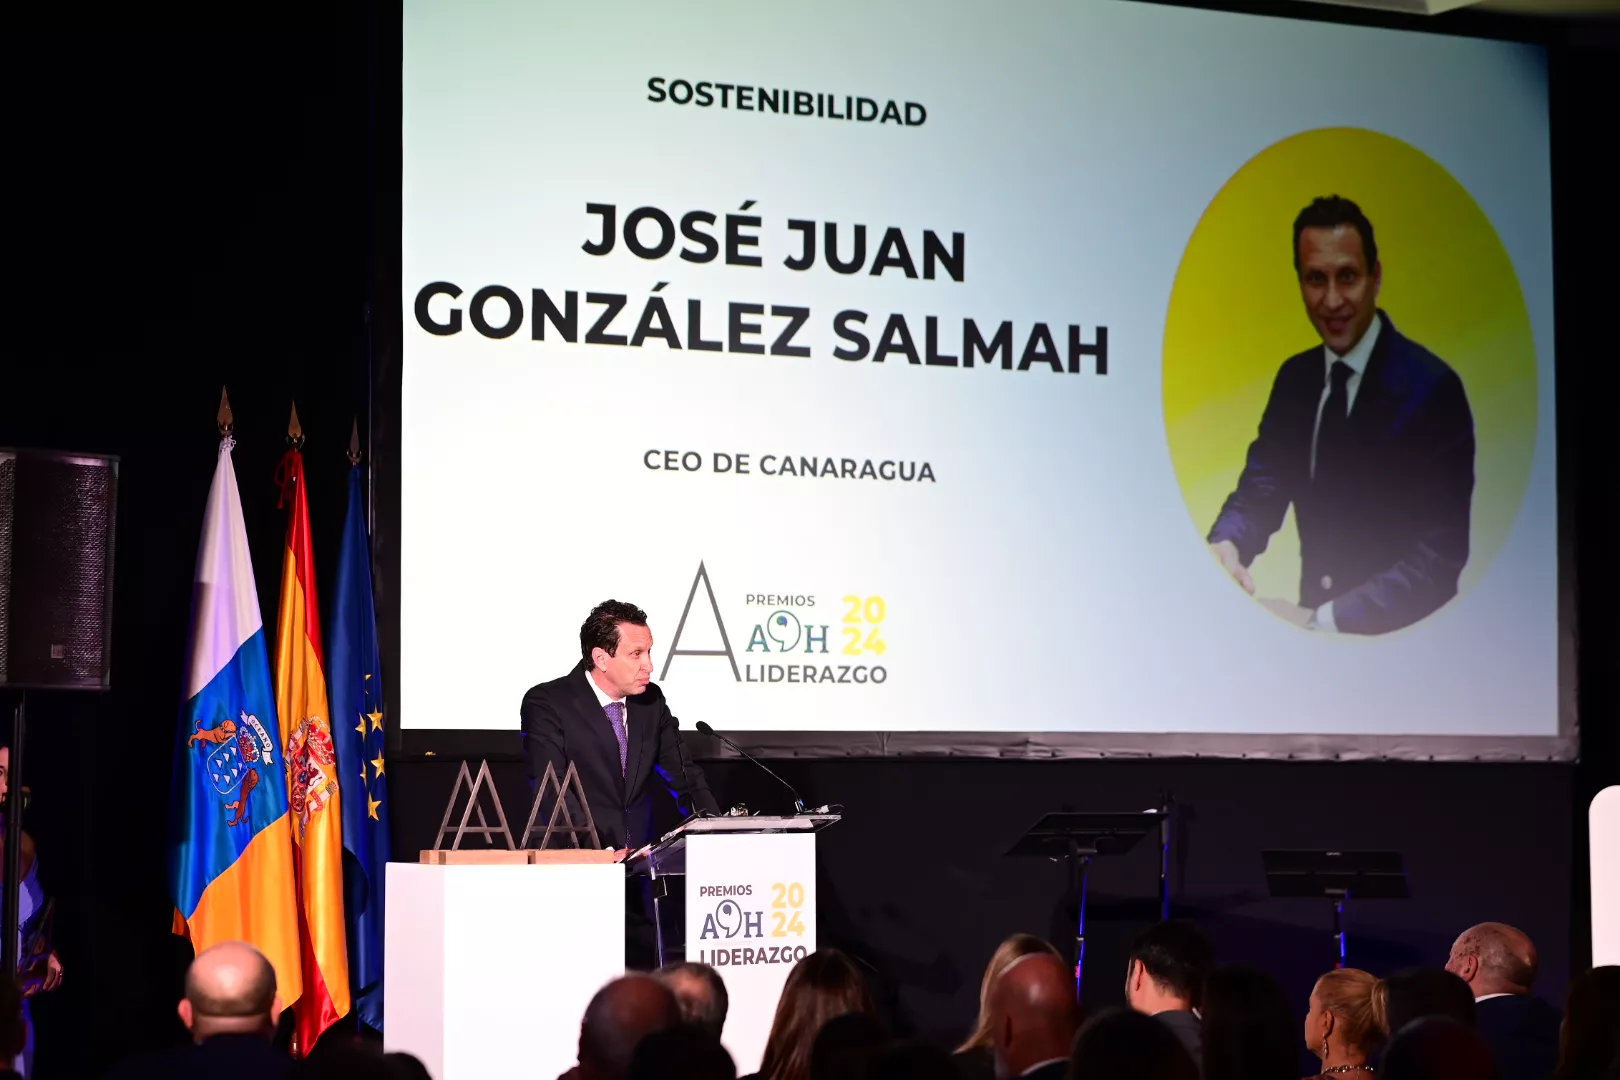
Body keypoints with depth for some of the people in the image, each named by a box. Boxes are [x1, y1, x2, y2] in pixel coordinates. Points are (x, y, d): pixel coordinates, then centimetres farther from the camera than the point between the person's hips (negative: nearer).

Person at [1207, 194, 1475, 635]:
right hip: (1312, 622, 5)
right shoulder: (1294, 378, 7)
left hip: (1400, 636, -5)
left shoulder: (1432, 388, -13)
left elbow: (1437, 556, -17)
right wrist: (1226, 546, -16)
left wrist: (1321, 620, -25)